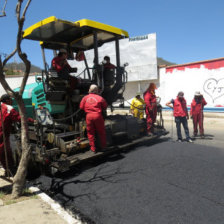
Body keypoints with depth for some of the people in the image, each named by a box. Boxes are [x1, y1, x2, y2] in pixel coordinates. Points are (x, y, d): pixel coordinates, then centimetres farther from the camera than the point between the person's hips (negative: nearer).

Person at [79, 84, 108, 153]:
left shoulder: (85, 98, 2)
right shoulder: (100, 98, -5)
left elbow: (81, 107, 5)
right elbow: (105, 107, 1)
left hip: (89, 116, 2)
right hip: (98, 115, -1)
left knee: (90, 133, 12)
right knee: (101, 132, 13)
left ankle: (93, 148, 16)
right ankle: (103, 146, 24)